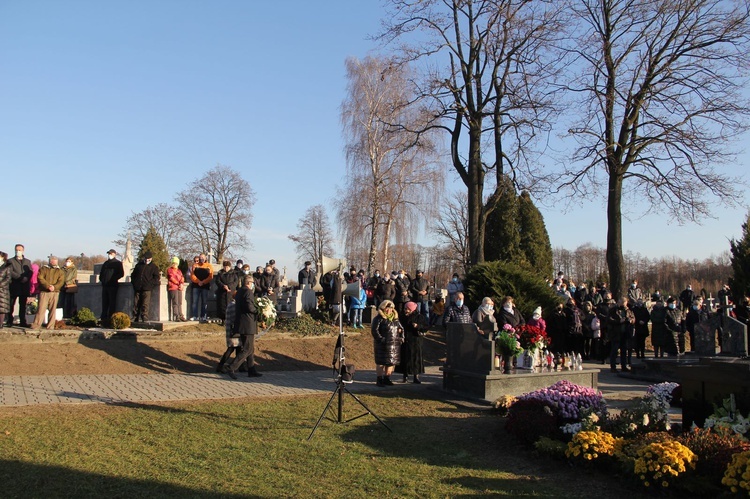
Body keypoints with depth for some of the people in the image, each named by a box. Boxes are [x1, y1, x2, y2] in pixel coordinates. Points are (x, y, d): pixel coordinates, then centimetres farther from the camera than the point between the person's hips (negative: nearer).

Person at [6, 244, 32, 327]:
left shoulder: (28, 261, 17)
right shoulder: (11, 261, 7)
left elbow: (30, 273, 5)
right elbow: (10, 272, -7)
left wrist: (25, 278, -14)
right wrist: (21, 277, -17)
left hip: (24, 287, 3)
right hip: (14, 287, -3)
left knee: (23, 305, 5)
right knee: (11, 305, 0)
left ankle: (22, 322, 8)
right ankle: (10, 322, 5)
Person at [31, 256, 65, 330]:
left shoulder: (60, 271, 12)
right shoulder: (43, 269, 8)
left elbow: (61, 281, 2)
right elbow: (40, 278, -5)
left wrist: (54, 287, -17)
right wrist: (48, 286, -17)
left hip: (55, 293, 2)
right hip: (44, 292, -2)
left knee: (52, 310, 2)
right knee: (41, 309, -6)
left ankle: (50, 326, 7)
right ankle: (36, 325, -2)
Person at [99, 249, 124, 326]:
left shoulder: (118, 263, 2)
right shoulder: (106, 263, 20)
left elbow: (121, 274, -5)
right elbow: (101, 272, 26)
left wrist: (114, 279, -12)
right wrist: (101, 279, 11)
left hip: (113, 285, -6)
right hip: (105, 285, 6)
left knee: (112, 302, -5)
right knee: (104, 302, 7)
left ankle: (111, 318, -3)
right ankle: (103, 317, 11)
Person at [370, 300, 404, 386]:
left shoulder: (395, 317, 14)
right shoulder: (379, 318, -7)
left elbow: (401, 328, 23)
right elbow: (374, 330, -13)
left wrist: (401, 337, 10)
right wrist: (380, 339, -17)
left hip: (395, 344, 7)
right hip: (383, 344, -7)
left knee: (392, 362, 12)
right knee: (381, 362, 0)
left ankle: (387, 378, 24)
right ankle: (379, 380, 8)